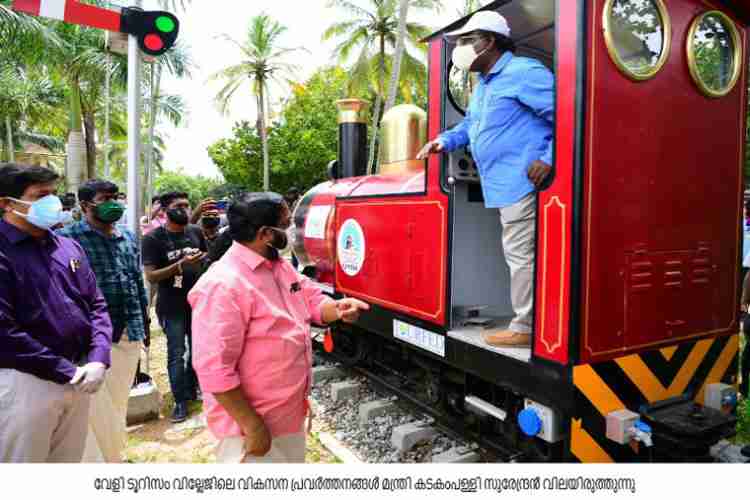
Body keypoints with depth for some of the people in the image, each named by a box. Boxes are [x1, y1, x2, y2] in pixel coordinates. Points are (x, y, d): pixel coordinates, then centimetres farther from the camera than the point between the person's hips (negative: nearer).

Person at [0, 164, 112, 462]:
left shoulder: (69, 247, 9)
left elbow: (96, 306, 9)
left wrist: (98, 360, -5)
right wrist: (66, 370, -15)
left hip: (78, 379, 6)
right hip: (25, 381, -6)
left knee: (70, 461, 19)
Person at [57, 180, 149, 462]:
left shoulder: (129, 238, 12)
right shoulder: (67, 238, -8)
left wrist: (144, 323, 17)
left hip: (130, 333, 6)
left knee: (119, 403, 19)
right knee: (96, 409, 2)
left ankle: (115, 456, 36)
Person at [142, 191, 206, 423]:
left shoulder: (196, 232, 1)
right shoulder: (153, 238, -11)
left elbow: (207, 260, 17)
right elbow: (151, 276, -16)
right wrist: (181, 264, -26)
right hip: (172, 306, -5)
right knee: (177, 354, 0)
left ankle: (191, 388, 35)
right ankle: (180, 401, 13)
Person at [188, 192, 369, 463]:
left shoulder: (282, 268, 5)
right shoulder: (223, 285, -25)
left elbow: (313, 300, 15)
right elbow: (214, 368, -27)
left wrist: (338, 308, -9)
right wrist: (252, 425, -23)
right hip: (254, 425, -9)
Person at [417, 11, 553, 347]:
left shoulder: (523, 72, -10)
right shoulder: (482, 85, 21)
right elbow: (470, 125, 31)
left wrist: (549, 158, -20)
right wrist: (444, 141, 14)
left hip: (520, 181, -10)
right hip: (505, 184, 10)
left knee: (520, 254, -5)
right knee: (518, 254, 13)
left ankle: (524, 328, 6)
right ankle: (526, 323, 23)